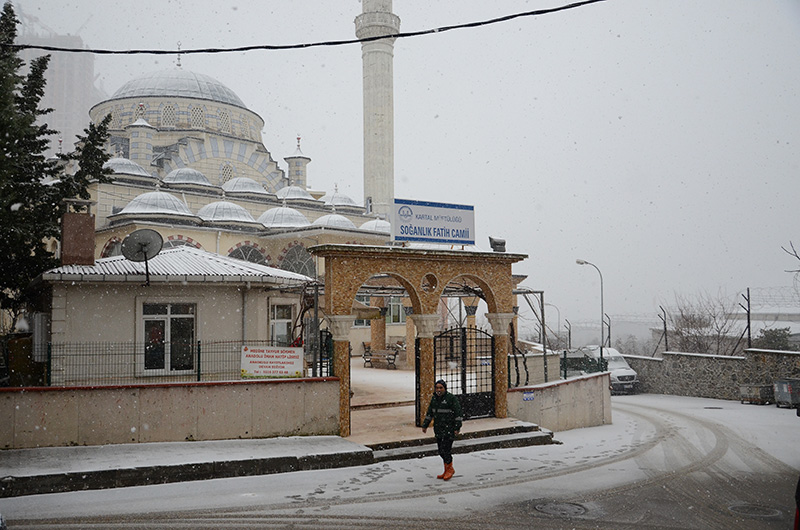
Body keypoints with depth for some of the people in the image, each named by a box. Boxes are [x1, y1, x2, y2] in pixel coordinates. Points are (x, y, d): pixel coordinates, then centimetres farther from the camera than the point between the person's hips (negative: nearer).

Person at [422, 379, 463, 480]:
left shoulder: (451, 398, -11)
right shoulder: (434, 398, 10)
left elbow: (458, 413, -11)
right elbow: (429, 413, 17)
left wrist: (457, 428, -15)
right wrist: (425, 426, 14)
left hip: (449, 429, -7)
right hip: (438, 429, 7)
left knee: (446, 449, -9)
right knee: (441, 450, 9)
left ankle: (449, 469, 9)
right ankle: (447, 470, 21)